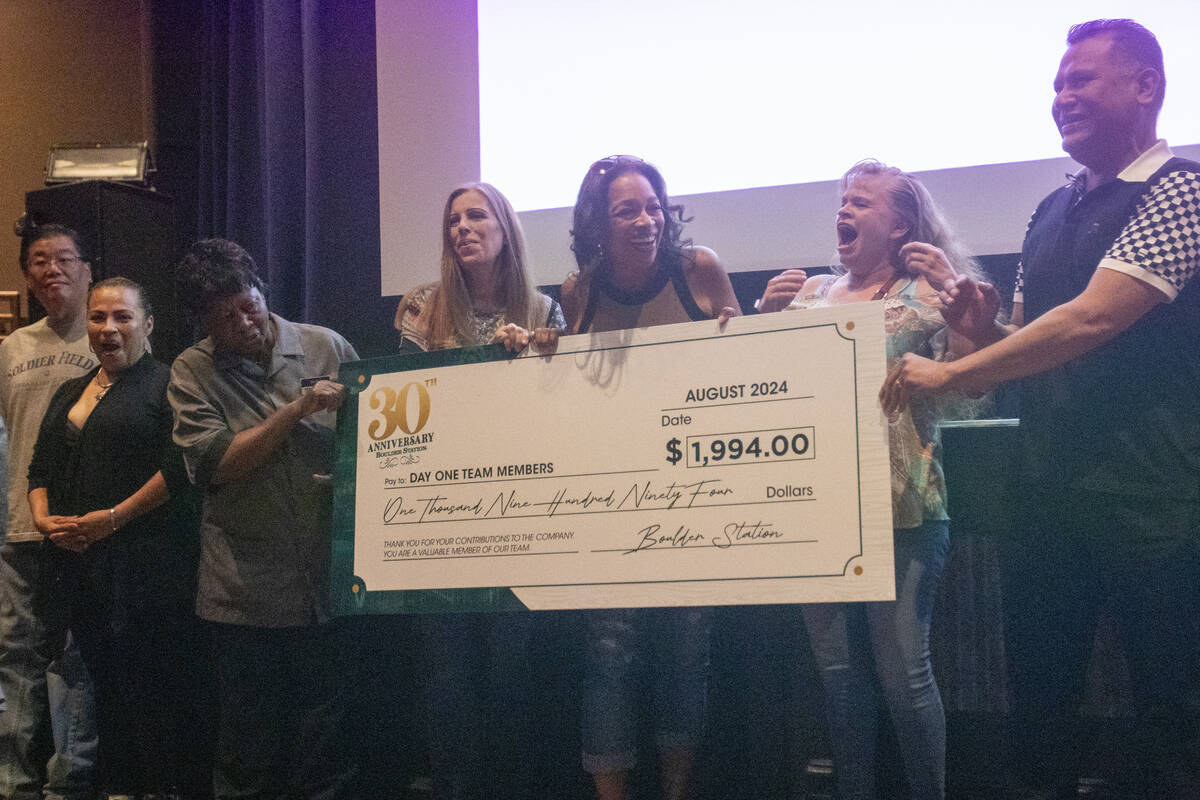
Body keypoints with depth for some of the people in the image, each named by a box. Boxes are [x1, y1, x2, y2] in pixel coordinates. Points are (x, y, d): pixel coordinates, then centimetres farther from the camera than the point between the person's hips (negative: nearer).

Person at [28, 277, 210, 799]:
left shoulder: (165, 385, -3)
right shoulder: (69, 394, 20)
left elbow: (179, 468, -14)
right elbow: (40, 468, 21)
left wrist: (113, 517, -15)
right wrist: (43, 518, 1)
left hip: (145, 561, -7)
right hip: (76, 560, 7)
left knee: (152, 682, -4)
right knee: (104, 677, 11)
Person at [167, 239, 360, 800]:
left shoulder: (326, 347, 4)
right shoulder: (192, 371, 1)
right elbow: (216, 464, -9)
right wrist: (297, 409, -16)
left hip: (328, 579, 1)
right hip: (246, 590, -1)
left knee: (330, 731, 6)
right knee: (250, 738, 9)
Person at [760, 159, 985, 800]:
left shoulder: (926, 294, 0)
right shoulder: (810, 292, 13)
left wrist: (952, 292, -18)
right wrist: (765, 312, -2)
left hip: (901, 512, -5)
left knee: (903, 669, -3)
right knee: (838, 668, 11)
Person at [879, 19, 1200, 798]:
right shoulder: (1051, 213, 13)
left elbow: (1092, 320, -20)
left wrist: (952, 372, -17)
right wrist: (982, 327, -1)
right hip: (1051, 493, 7)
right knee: (1039, 685, 13)